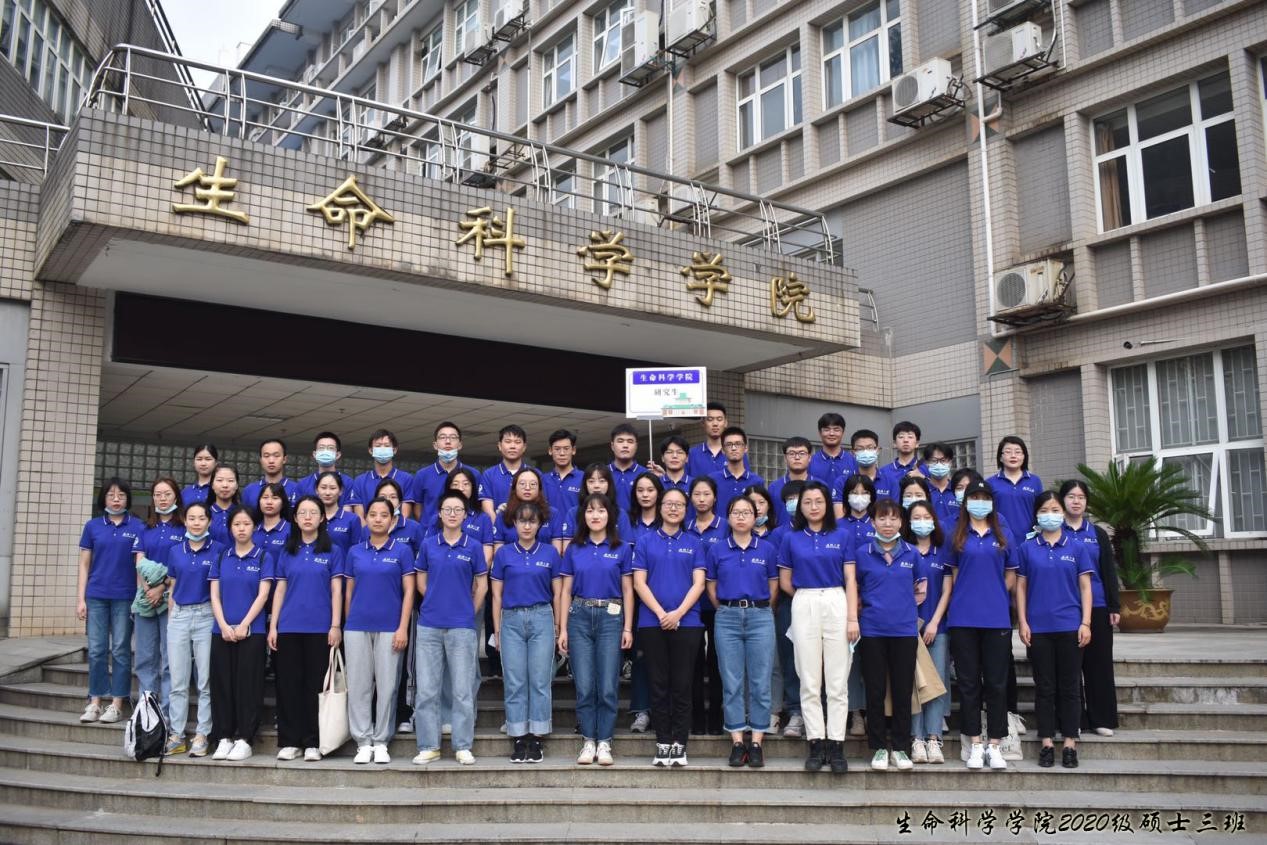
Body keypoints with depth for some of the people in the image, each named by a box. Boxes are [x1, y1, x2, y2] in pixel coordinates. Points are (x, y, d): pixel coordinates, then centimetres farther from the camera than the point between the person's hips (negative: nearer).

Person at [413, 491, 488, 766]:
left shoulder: (473, 547, 2)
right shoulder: (428, 544, 6)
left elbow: (482, 585, 6)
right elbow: (421, 580, 13)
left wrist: (468, 612, 4)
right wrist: (436, 603, 6)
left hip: (461, 626, -2)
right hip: (429, 625, 2)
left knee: (463, 690, 2)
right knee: (426, 689, 4)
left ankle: (463, 747, 10)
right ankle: (428, 746, 14)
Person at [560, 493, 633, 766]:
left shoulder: (621, 549, 4)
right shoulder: (574, 549, 7)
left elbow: (627, 590, 4)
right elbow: (566, 591, 8)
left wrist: (628, 628, -2)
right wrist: (563, 628, 2)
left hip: (611, 616, -1)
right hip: (580, 616, 1)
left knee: (607, 686, -2)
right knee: (584, 686, 1)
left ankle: (604, 743, 8)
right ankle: (588, 741, 12)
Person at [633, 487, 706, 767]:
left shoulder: (694, 543, 9)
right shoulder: (646, 542, 7)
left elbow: (699, 583, 1)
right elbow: (639, 582, 1)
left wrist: (678, 612, -12)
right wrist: (660, 613, -10)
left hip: (686, 622, 0)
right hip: (652, 623, 0)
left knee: (682, 685, 1)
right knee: (659, 684, 4)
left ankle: (680, 744, 8)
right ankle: (663, 744, 10)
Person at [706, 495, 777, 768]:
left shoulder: (767, 549, 3)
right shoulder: (717, 550, 4)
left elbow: (773, 586, 10)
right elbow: (711, 589, 10)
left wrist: (759, 609, 11)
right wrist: (728, 611, 10)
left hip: (760, 618, 0)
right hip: (727, 619, 0)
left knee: (760, 682, 1)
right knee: (732, 682, 3)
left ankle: (757, 743, 9)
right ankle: (737, 743, 10)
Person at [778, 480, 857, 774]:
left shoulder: (842, 536, 5)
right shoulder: (792, 539, 7)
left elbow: (850, 579, 1)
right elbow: (785, 581, 11)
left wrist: (853, 617, -6)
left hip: (837, 604, 0)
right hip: (804, 607, 1)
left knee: (837, 681, 0)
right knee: (810, 681, 2)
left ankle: (836, 744, 5)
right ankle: (816, 744, 8)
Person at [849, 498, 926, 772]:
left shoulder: (911, 553, 6)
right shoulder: (861, 553, 2)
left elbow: (921, 587, 19)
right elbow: (853, 590, 11)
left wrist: (908, 605, 7)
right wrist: (862, 610, 2)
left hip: (904, 629, 1)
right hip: (872, 630, -1)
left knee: (902, 690, 4)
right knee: (875, 690, 3)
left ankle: (900, 748, 15)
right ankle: (879, 747, 14)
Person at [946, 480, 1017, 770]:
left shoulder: (1003, 537, 9)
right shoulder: (958, 537, 7)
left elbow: (1011, 575, 13)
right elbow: (953, 576, 11)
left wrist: (995, 595, 2)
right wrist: (965, 599, 3)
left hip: (996, 618, 0)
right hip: (963, 618, 0)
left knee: (996, 682, 2)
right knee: (969, 682, 3)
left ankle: (994, 745, 10)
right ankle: (975, 744, 11)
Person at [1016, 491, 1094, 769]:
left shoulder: (1077, 547, 4)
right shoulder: (1026, 548, 4)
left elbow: (1085, 587, 3)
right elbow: (1020, 587, 5)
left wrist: (1086, 623, -4)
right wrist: (1022, 623, -2)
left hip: (1070, 626, 0)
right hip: (1038, 627, 0)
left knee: (1069, 686, 4)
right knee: (1044, 687, 6)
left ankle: (1070, 743, 11)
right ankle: (1046, 743, 12)